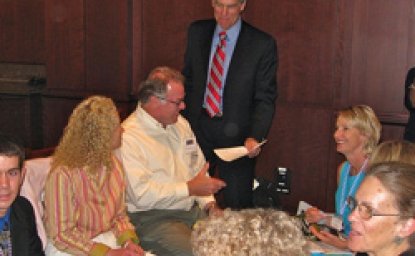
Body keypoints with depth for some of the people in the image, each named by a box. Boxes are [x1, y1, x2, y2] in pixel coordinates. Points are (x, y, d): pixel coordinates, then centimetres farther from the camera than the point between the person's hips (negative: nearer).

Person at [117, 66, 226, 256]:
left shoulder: (180, 123, 13)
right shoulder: (128, 137, -13)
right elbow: (141, 194, -20)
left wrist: (208, 201, 3)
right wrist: (190, 188, -17)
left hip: (194, 210, 7)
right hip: (154, 219, -7)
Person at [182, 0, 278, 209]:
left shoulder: (263, 45, -8)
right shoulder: (197, 32, 4)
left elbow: (266, 98, -8)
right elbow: (188, 80, 12)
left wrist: (255, 137, -21)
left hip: (236, 135, -3)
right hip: (198, 127, 3)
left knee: (237, 204, 3)